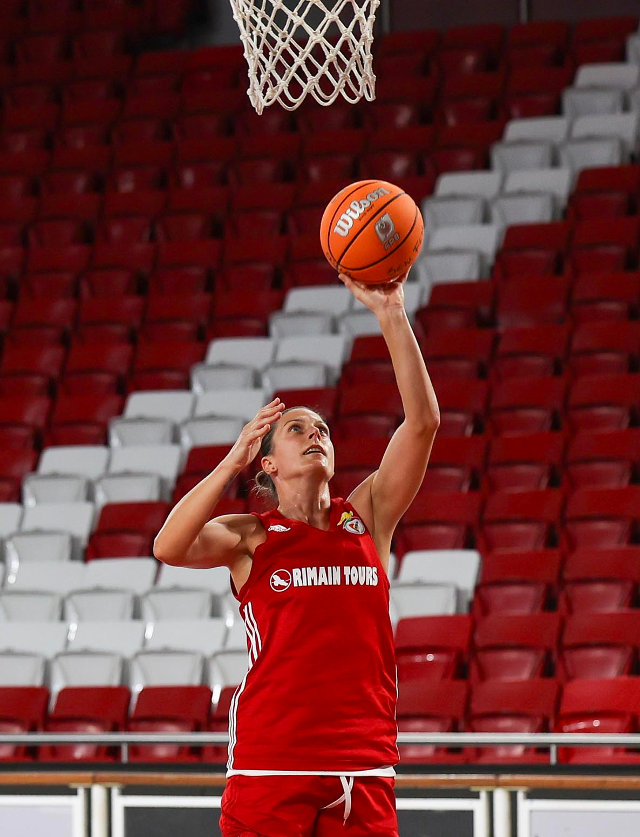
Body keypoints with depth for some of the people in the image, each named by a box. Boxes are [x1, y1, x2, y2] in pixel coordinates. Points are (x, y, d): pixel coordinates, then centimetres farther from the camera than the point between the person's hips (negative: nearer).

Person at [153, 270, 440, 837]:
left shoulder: (368, 514, 13)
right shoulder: (248, 536, 7)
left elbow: (423, 422, 2)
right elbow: (168, 548, -13)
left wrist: (391, 315, -6)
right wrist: (234, 460, -16)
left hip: (364, 763, 2)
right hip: (270, 763, -2)